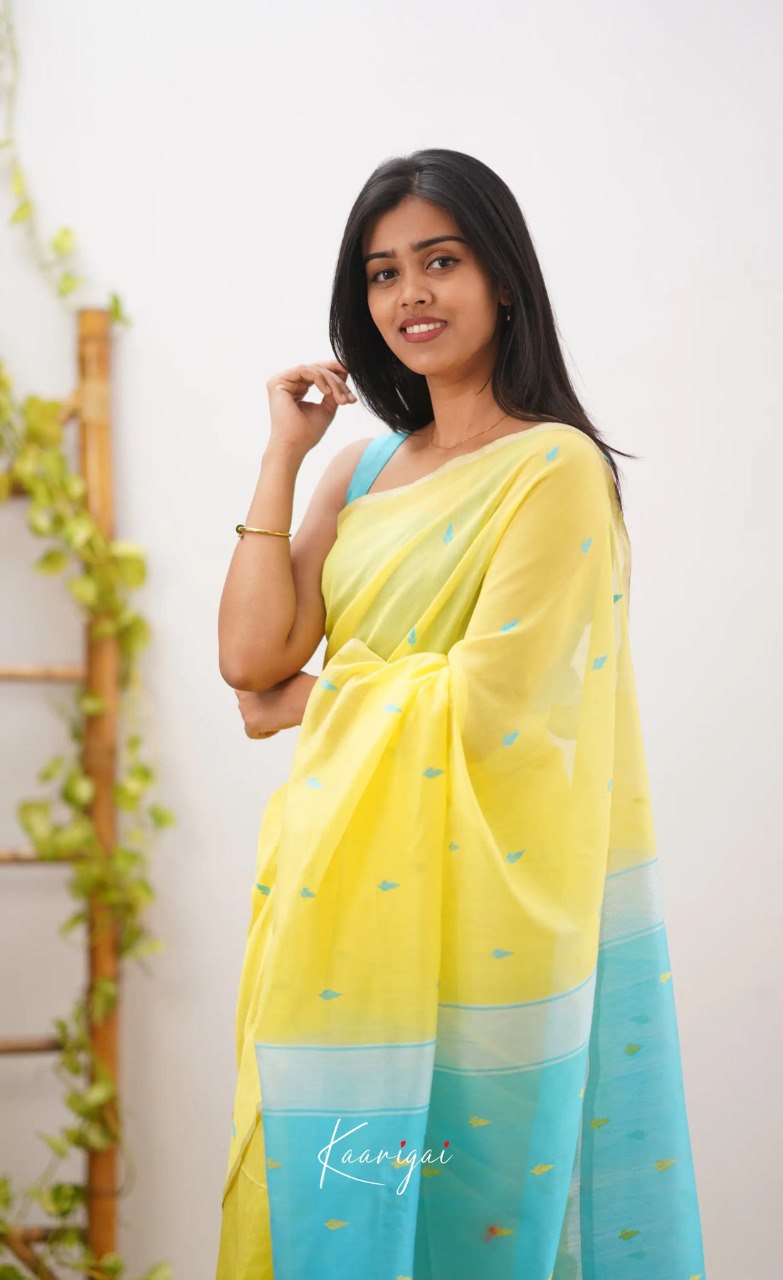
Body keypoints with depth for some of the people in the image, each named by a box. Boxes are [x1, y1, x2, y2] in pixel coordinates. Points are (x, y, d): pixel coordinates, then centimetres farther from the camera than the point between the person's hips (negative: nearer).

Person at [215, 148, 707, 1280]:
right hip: (345, 893, 7)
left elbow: (489, 704, -18)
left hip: (474, 902, -6)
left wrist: (316, 699, -3)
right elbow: (250, 657, 2)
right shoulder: (364, 468, 12)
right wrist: (283, 456, 4)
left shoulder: (553, 466, -9)